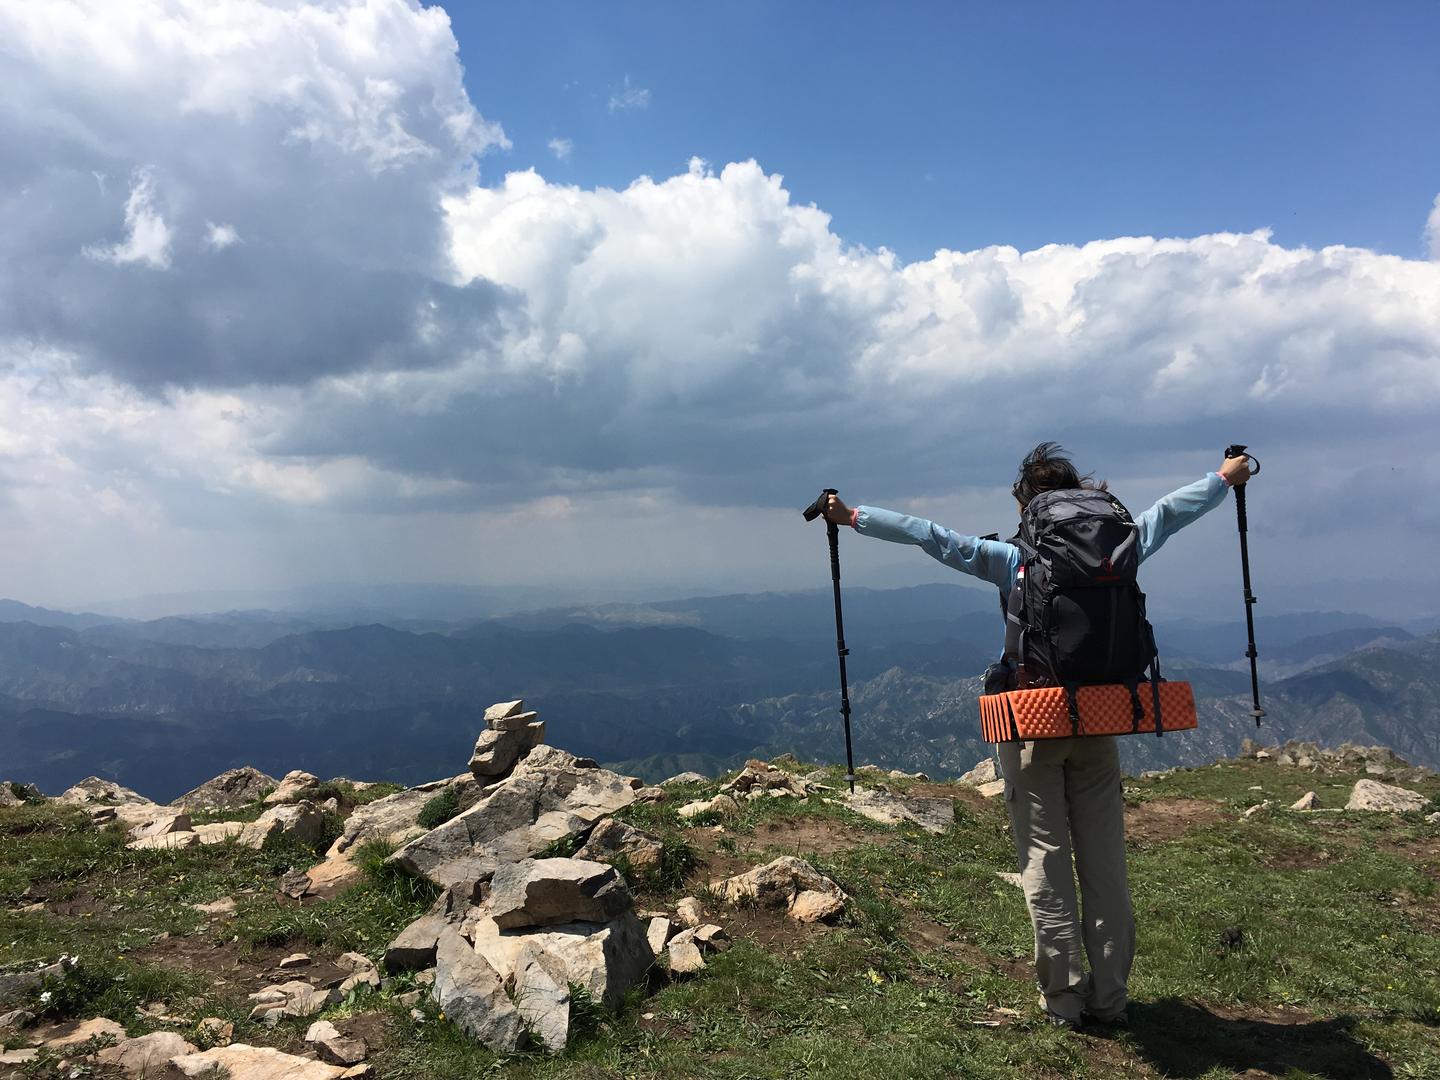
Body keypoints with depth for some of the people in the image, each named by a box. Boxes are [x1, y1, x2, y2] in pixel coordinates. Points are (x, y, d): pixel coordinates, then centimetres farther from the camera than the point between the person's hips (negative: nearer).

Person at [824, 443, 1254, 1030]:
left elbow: (928, 534, -6)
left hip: (1032, 724, -3)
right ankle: (1109, 996, 20)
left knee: (1046, 862, 5)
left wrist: (852, 517, 1)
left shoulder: (1010, 559, -7)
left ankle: (1064, 998, 12)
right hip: (1098, 722, 3)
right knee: (1104, 862, 11)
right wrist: (1226, 477, 33)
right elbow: (1169, 511, 17)